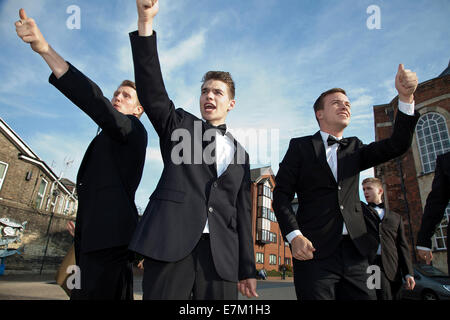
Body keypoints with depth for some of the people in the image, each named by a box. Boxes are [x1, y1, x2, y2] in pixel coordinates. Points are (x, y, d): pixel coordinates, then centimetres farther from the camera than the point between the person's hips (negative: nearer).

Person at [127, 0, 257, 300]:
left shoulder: (240, 154, 17)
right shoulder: (180, 125, 12)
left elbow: (242, 211, 15)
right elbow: (152, 90, -5)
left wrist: (247, 269, 12)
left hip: (222, 253, 3)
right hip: (171, 242, -2)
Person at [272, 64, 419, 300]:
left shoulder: (354, 148, 18)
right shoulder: (300, 146, 5)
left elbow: (397, 146, 4)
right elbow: (281, 194, -1)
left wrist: (406, 97, -7)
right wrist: (294, 236, -15)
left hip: (355, 254, 4)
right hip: (314, 250, -3)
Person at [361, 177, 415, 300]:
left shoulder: (396, 217, 20)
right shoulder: (360, 208, 17)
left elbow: (402, 246, 15)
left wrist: (409, 273, 6)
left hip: (392, 270, 3)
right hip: (368, 264, -3)